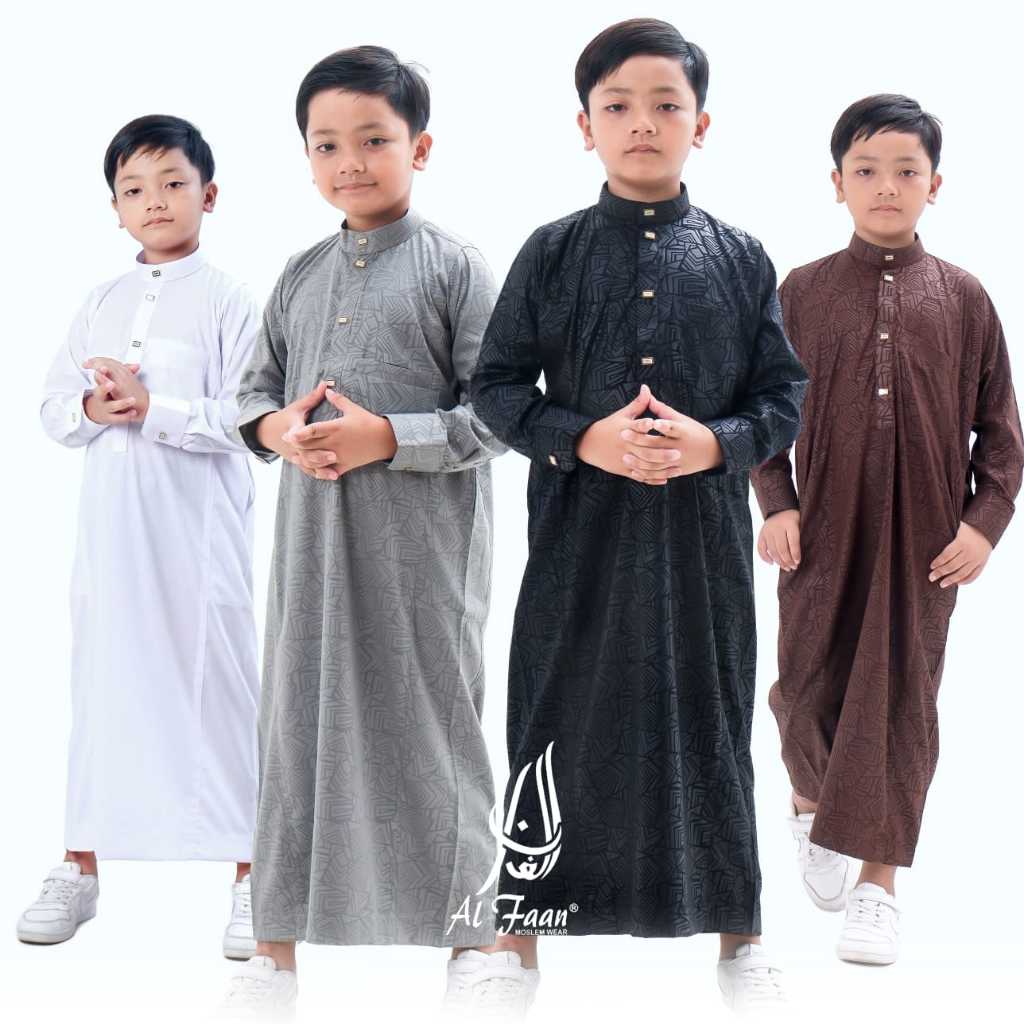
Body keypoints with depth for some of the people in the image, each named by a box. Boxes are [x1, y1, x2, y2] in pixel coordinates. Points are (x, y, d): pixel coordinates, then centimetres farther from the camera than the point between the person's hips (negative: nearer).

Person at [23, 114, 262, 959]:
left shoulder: (227, 301, -2)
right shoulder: (100, 305, 12)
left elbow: (246, 417, -12)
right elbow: (53, 409, 10)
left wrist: (154, 408, -20)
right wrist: (93, 408, -11)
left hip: (198, 530, -4)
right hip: (110, 525, 5)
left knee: (218, 686, 0)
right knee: (102, 686, 10)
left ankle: (251, 874, 9)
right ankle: (81, 867, 21)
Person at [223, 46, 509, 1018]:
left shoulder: (453, 265, -4)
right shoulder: (303, 272, 11)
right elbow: (255, 387, 17)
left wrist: (386, 437, -18)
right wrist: (277, 428, -5)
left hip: (422, 545, -5)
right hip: (313, 536, 5)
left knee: (428, 718, 4)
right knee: (298, 714, 9)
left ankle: (477, 936, 21)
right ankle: (277, 943, 21)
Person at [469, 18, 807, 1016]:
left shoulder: (740, 258, 3)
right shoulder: (552, 252, 0)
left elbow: (785, 396, 4)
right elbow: (496, 384, 0)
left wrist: (717, 443, -15)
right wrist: (581, 439, -16)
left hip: (704, 536, 1)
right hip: (579, 535, -1)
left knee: (710, 726, 11)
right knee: (558, 722, 6)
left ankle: (738, 929, 28)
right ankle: (522, 923, 22)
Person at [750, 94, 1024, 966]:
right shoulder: (802, 292, 1)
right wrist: (776, 507, -3)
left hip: (925, 539, 0)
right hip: (823, 532, 0)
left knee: (903, 702, 3)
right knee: (809, 689, 6)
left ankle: (880, 881, 14)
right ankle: (811, 804, 38)